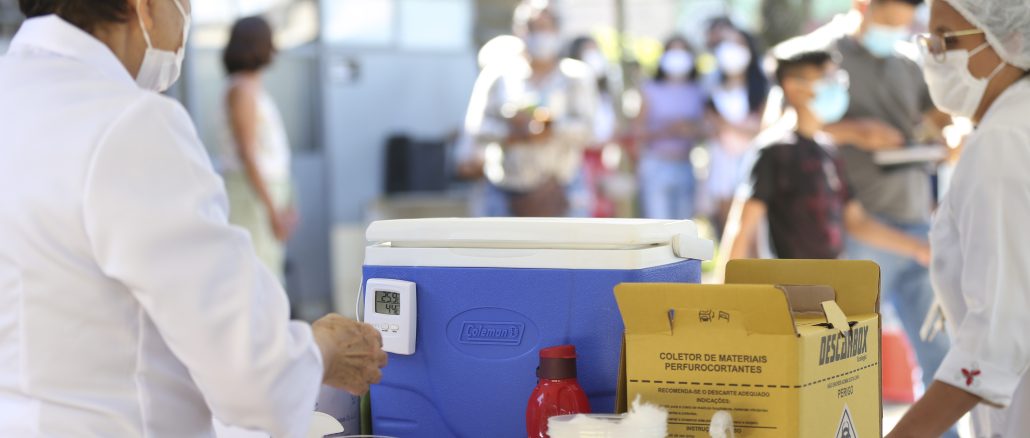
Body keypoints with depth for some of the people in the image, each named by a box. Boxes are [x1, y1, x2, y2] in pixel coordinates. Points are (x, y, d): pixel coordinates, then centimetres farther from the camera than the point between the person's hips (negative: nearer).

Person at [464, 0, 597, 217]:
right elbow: (475, 127, 0)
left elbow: (585, 129, -6)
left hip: (560, 192, -1)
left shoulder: (576, 76, 5)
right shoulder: (497, 74, 7)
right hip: (507, 193, 1)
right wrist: (511, 134, -18)